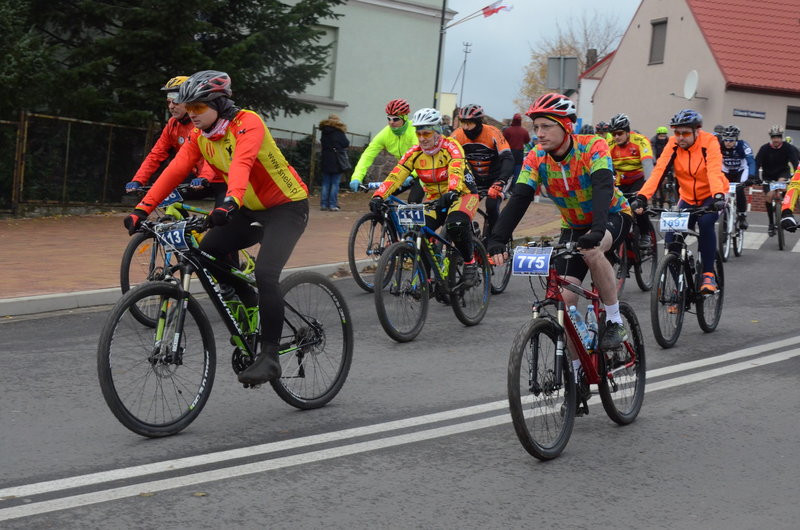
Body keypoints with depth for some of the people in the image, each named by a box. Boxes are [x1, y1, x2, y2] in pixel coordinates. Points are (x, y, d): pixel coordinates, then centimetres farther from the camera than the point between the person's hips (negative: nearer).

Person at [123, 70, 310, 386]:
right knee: (209, 250, -8)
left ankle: (269, 357, -18)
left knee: (264, 274, -25)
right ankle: (252, 311, 12)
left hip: (287, 206, -8)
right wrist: (142, 209, -19)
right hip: (252, 209, 8)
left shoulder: (247, 123, -22)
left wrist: (230, 201, -57)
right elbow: (174, 171, -9)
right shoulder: (200, 136, 0)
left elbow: (242, 163, -40)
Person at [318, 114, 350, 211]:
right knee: (335, 183, -1)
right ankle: (333, 204, -4)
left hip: (325, 160, 4)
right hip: (336, 160, -4)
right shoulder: (339, 132, -8)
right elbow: (346, 144, -6)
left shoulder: (324, 131, 6)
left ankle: (323, 204, 6)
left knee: (325, 183, 9)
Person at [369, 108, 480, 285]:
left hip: (462, 194, -4)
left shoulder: (451, 147, -18)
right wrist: (378, 196, -33)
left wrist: (452, 193, -56)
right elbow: (395, 176, -17)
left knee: (456, 225, -34)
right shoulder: (415, 153, -7)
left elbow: (456, 172, -36)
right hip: (435, 199, 4)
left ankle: (470, 263, -9)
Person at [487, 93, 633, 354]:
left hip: (613, 215, -4)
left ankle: (615, 322, -20)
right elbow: (518, 199, -23)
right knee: (565, 297, -10)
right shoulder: (536, 158, -15)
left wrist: (597, 231, -57)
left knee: (592, 252, -37)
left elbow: (603, 188, -40)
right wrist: (497, 240, -37)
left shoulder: (593, 147, -26)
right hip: (574, 226, 4)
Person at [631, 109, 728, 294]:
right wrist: (641, 197, -36)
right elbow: (658, 171, -23)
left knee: (705, 223, -32)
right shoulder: (673, 145, -13)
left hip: (710, 196, -3)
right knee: (671, 239, -11)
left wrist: (718, 196, -53)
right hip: (688, 197, 3)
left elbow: (714, 171, -36)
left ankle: (709, 275, -20)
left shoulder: (709, 142, -21)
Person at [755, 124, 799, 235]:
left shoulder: (788, 148, -18)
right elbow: (757, 163, -25)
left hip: (782, 172, -1)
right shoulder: (765, 148, -19)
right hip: (768, 175, 1)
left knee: (781, 182, -32)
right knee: (769, 197, -8)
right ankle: (771, 223, 8)